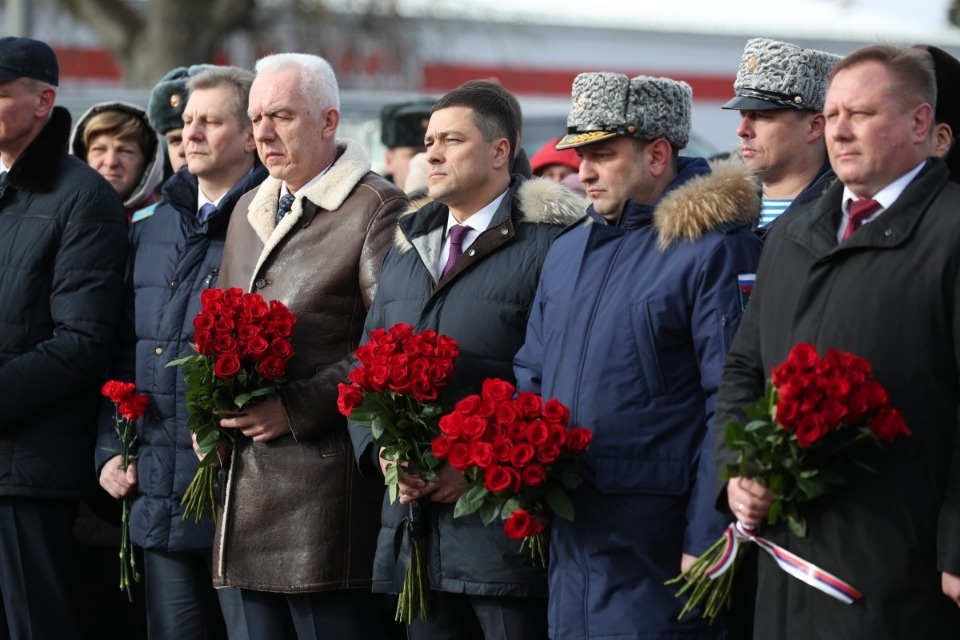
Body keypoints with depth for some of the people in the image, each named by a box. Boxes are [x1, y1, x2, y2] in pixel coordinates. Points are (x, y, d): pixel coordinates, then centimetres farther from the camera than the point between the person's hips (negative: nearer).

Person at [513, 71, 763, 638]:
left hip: (657, 547, -7)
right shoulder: (567, 253, 16)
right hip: (570, 542, 7)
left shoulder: (714, 248, -9)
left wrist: (707, 542, -17)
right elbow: (532, 379, 22)